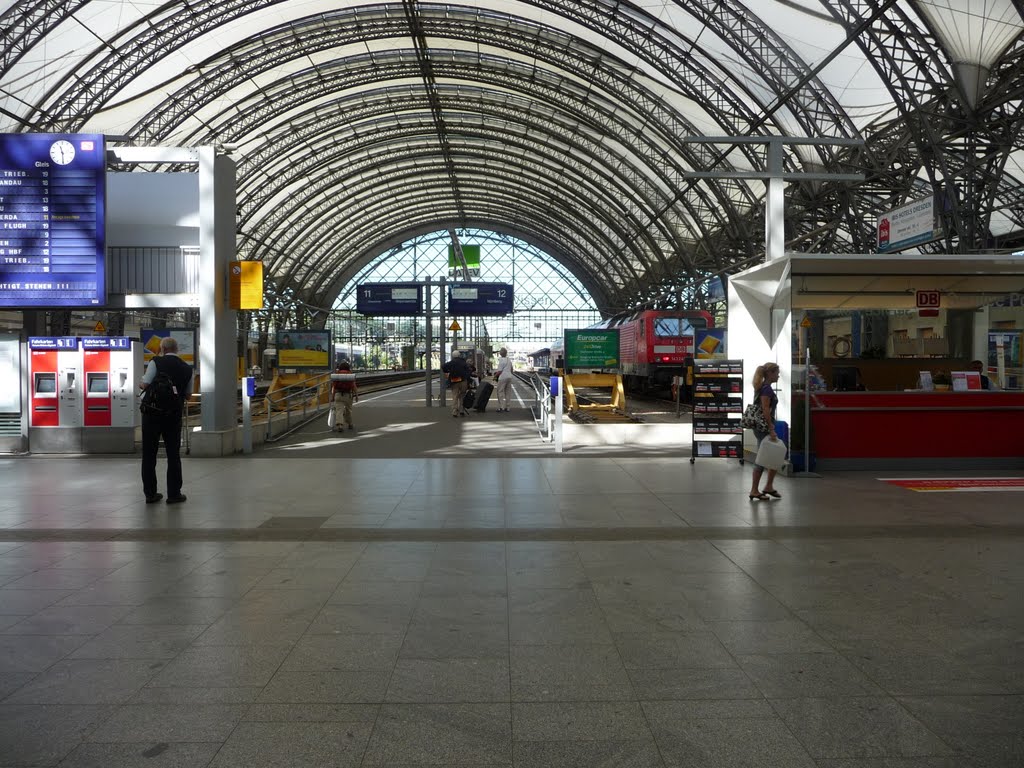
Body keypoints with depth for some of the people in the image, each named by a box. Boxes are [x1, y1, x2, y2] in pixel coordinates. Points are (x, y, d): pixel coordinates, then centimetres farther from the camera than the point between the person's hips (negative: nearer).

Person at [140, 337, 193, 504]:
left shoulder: (156, 362, -7)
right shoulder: (187, 368, 4)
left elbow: (145, 385, -13)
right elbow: (188, 395, 11)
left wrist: (140, 383, 9)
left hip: (152, 412, -2)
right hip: (174, 414, 2)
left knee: (149, 454, 8)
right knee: (173, 454, 10)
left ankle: (150, 493, 12)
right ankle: (174, 494, 10)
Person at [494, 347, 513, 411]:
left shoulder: (501, 360, -12)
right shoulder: (509, 360, 13)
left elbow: (500, 371, -14)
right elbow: (511, 369, 21)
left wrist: (495, 376, -2)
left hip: (503, 378, -7)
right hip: (509, 377, 8)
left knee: (501, 392, -3)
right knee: (507, 392, 11)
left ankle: (501, 407, -10)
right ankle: (506, 407, 12)